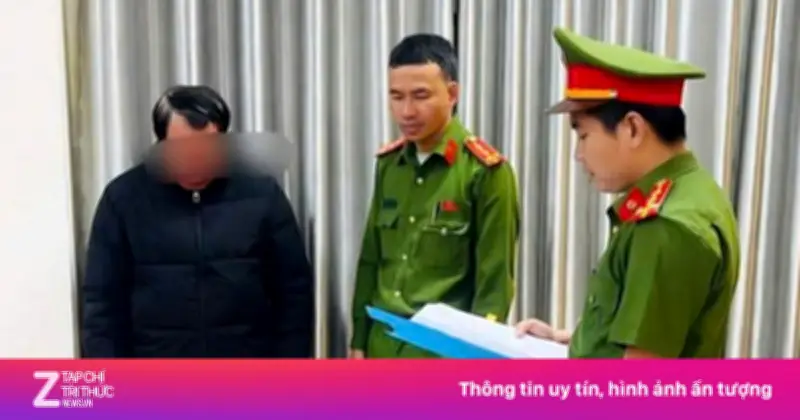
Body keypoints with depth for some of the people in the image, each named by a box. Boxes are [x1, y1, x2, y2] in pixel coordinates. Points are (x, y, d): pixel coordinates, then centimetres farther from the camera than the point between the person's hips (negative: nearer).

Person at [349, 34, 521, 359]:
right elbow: (371, 261, 11)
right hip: (384, 345, 6)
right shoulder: (388, 164, 6)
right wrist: (359, 339, 11)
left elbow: (495, 282, -10)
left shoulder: (486, 171, -12)